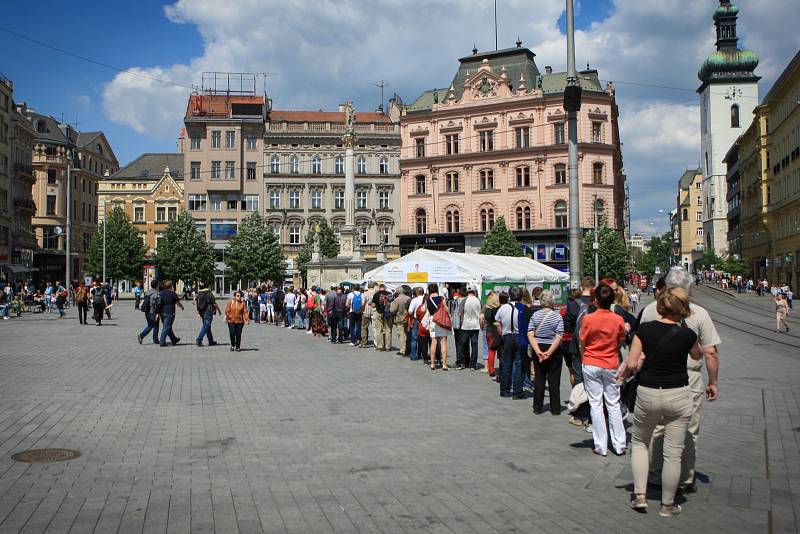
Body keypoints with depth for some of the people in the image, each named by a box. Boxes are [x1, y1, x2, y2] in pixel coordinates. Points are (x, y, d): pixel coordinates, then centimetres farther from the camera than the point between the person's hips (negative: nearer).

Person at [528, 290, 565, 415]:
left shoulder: (535, 315, -2)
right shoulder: (557, 316, -8)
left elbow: (530, 335, -9)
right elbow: (559, 337, -15)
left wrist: (538, 352, -14)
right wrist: (549, 352, -16)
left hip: (538, 350, 2)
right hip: (554, 350, -2)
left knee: (539, 378, 10)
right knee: (554, 380, 6)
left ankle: (537, 408, 15)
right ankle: (555, 409, 11)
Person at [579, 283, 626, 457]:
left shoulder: (588, 319, -12)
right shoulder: (618, 320, -8)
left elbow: (582, 344, -3)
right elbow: (620, 343, 4)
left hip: (591, 365, -2)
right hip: (611, 365, 2)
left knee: (596, 404, 5)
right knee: (613, 404, 11)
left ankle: (601, 446, 7)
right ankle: (619, 445, 15)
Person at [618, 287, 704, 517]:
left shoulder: (644, 329, -8)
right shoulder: (687, 334, -7)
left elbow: (631, 364, -10)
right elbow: (698, 355, 15)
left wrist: (625, 374, 9)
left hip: (648, 394, 1)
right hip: (678, 396, -1)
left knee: (639, 442, 21)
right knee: (673, 453, 9)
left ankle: (640, 496, 15)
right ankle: (667, 505, 19)